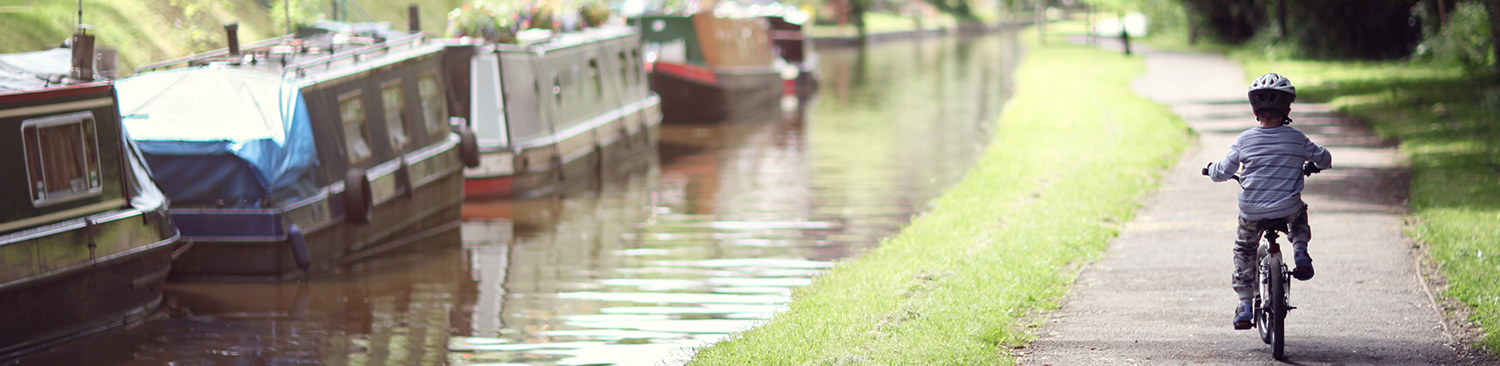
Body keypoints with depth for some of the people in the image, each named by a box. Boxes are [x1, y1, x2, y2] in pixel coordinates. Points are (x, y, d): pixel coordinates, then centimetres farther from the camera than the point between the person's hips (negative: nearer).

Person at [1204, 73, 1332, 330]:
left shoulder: (1245, 140, -6)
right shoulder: (1296, 138, -3)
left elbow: (1222, 173, -2)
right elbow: (1324, 159, 11)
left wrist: (1211, 169, 21)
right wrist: (1312, 166, 33)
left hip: (1251, 212, 0)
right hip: (1287, 209, 0)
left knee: (1244, 249, 23)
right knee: (1299, 214, 37)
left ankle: (1245, 305, 14)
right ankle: (1300, 252, 13)